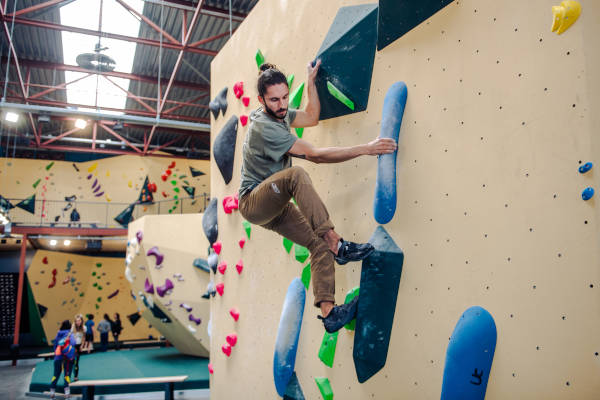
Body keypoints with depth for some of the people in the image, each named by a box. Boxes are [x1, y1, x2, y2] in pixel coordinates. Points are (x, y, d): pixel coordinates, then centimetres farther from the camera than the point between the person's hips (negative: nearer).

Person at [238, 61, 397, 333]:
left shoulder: (278, 114, 6)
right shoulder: (264, 127, -24)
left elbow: (312, 117, 20)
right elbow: (315, 154, -28)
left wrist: (311, 81, 10)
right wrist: (365, 149, -28)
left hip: (273, 205, 9)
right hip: (253, 203, -9)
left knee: (320, 244, -8)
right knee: (295, 175, -38)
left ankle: (328, 312, -9)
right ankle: (337, 244, -36)